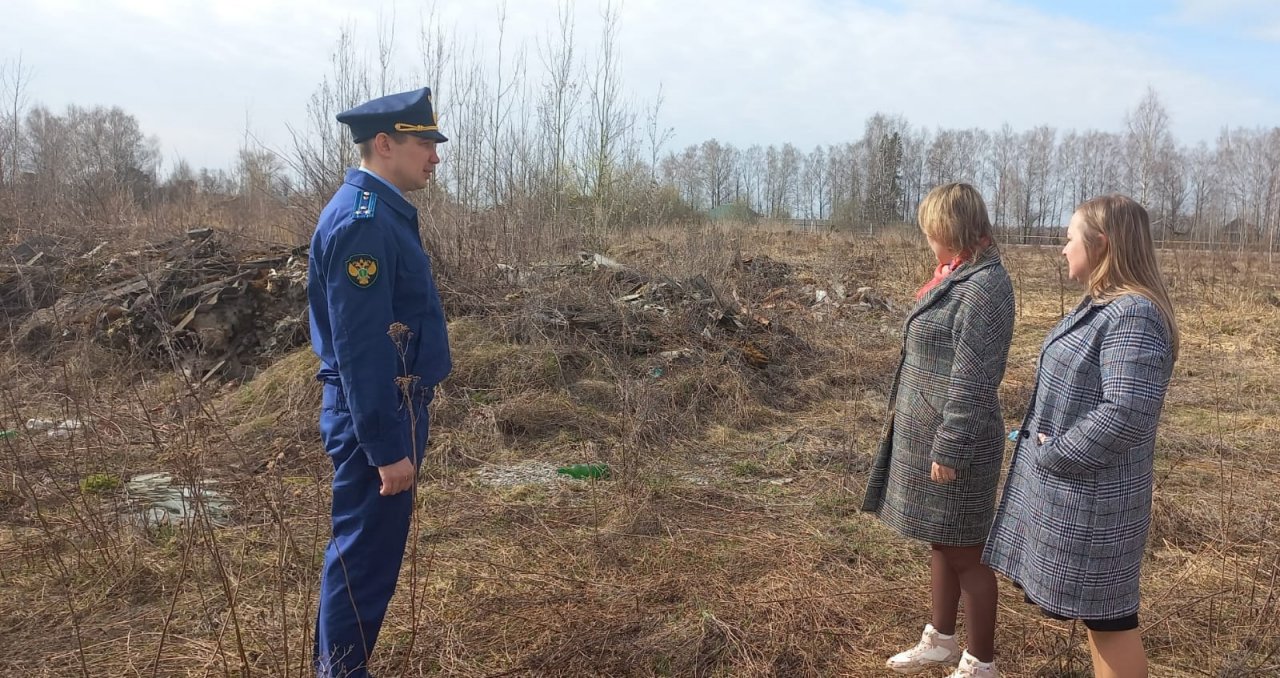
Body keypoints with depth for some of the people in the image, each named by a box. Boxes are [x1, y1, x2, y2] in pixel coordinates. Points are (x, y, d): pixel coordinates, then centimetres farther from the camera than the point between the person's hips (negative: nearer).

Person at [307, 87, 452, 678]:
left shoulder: (382, 210, 11)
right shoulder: (361, 222, -21)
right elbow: (358, 348, -24)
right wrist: (387, 447, -22)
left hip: (391, 407, 10)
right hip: (376, 415, -10)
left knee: (368, 548, 20)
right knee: (366, 553, 3)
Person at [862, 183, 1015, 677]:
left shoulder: (984, 286, -20)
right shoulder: (959, 278, 9)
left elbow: (972, 380, -23)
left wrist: (949, 450, -21)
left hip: (953, 440, -9)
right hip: (926, 433, 9)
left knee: (965, 553, 5)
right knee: (941, 544, 21)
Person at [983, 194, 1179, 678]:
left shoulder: (1134, 316, -21)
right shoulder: (1103, 305, 10)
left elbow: (1126, 413, -29)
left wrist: (1053, 453, -19)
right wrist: (1043, 441, 8)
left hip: (1090, 489, -10)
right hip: (1066, 482, 10)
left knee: (1107, 612, 3)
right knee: (1093, 605, 21)